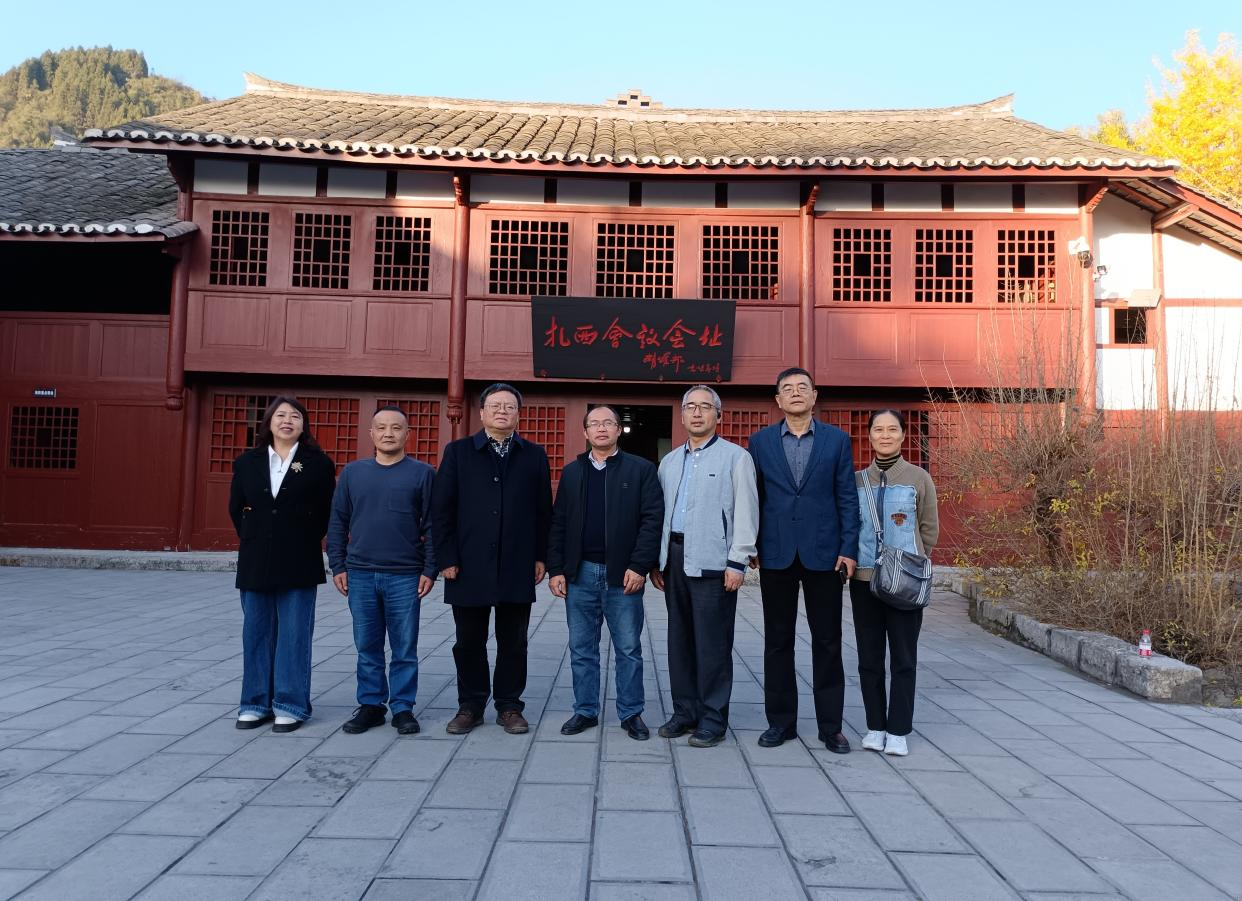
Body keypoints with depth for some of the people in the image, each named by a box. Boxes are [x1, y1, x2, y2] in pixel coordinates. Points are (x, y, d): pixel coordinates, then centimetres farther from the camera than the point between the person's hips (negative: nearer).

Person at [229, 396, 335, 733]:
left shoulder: (318, 463, -1)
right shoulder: (247, 463, 7)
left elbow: (327, 512, 2)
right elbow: (236, 508, 14)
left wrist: (305, 541, 0)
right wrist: (253, 540, 8)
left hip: (299, 564, -3)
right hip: (255, 563, 3)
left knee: (294, 635, 2)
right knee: (256, 634, 10)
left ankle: (290, 706, 11)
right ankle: (256, 703, 21)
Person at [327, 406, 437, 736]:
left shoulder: (422, 473, 1)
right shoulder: (352, 472, 8)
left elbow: (432, 525, -1)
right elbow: (338, 522, 11)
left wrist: (429, 570, -6)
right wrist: (338, 566, 4)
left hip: (405, 576, -2)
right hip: (360, 575, 2)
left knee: (405, 648, 5)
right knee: (367, 647, 10)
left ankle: (403, 708, 16)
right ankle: (370, 706, 22)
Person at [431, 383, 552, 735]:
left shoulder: (534, 455, 8)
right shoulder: (458, 452, 5)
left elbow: (543, 510, 7)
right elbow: (441, 508, 1)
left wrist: (541, 556, 2)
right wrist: (447, 557, -5)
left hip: (518, 567, 1)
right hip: (469, 566, 0)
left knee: (513, 642, 8)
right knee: (469, 641, 9)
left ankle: (509, 706, 21)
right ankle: (470, 705, 24)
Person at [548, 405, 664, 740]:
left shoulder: (641, 469, 1)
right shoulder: (571, 471, 11)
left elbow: (652, 519, -5)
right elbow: (558, 523, 9)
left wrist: (639, 567, -13)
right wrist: (556, 569, 1)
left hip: (623, 575, -3)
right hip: (579, 574, 3)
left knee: (629, 649, 6)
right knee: (581, 649, 10)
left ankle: (631, 713, 18)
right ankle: (585, 711, 22)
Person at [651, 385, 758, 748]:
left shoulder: (736, 457, 0)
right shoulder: (670, 461, 17)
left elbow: (745, 512, -6)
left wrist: (737, 562, -13)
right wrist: (656, 561, 12)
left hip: (712, 562, -6)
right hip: (675, 558, 6)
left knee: (712, 644, -2)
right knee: (680, 640, 11)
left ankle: (713, 719, 9)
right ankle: (685, 711, 22)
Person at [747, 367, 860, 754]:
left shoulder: (837, 440, 4)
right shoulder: (760, 441, 5)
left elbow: (847, 498, 2)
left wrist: (849, 549, -5)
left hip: (823, 554, -1)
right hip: (776, 554, 1)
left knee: (827, 642, 5)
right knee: (777, 641, 8)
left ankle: (831, 725, 16)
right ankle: (781, 721, 20)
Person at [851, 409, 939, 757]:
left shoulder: (919, 478, 1)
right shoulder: (857, 480, 6)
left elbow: (929, 529, 7)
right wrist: (853, 558, 6)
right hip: (864, 579, 2)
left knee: (904, 658, 3)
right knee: (869, 658, 8)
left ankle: (898, 731, 12)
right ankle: (875, 726, 19)